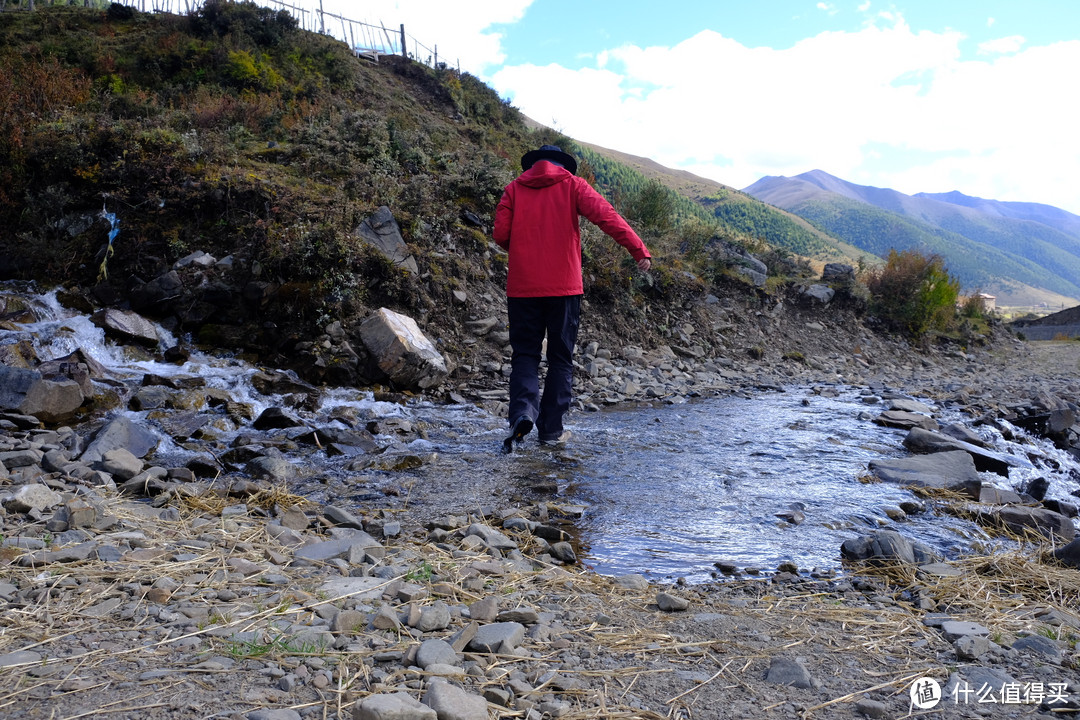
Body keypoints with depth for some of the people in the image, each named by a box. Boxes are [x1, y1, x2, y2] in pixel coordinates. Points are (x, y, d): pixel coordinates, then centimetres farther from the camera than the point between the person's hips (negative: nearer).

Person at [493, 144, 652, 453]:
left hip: (522, 286, 1)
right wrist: (639, 249, -10)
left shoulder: (514, 189, 9)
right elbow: (605, 216, -9)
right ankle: (551, 428, 9)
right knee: (561, 358, 9)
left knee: (525, 354, 8)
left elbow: (500, 234, 1)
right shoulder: (571, 185, 5)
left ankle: (522, 411, -16)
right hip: (564, 286, -1)